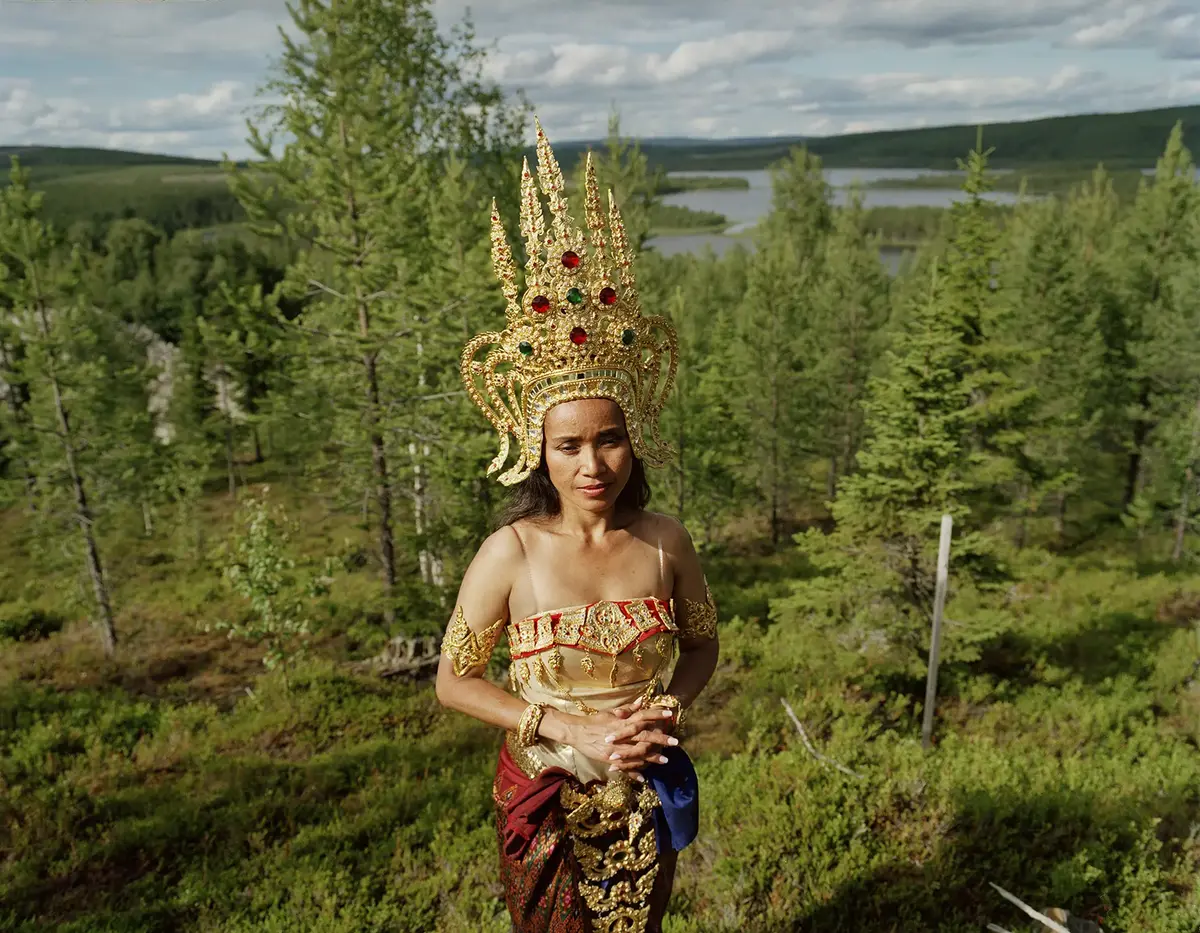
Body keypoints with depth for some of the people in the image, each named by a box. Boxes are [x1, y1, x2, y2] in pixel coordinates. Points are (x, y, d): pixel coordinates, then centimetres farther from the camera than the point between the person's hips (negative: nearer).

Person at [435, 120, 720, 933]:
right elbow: (454, 680, -10)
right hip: (545, 797, -2)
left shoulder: (664, 542, -14)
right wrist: (574, 730, -18)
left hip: (643, 798, 2)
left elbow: (702, 647, 3)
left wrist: (668, 708, -16)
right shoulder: (511, 553, -20)